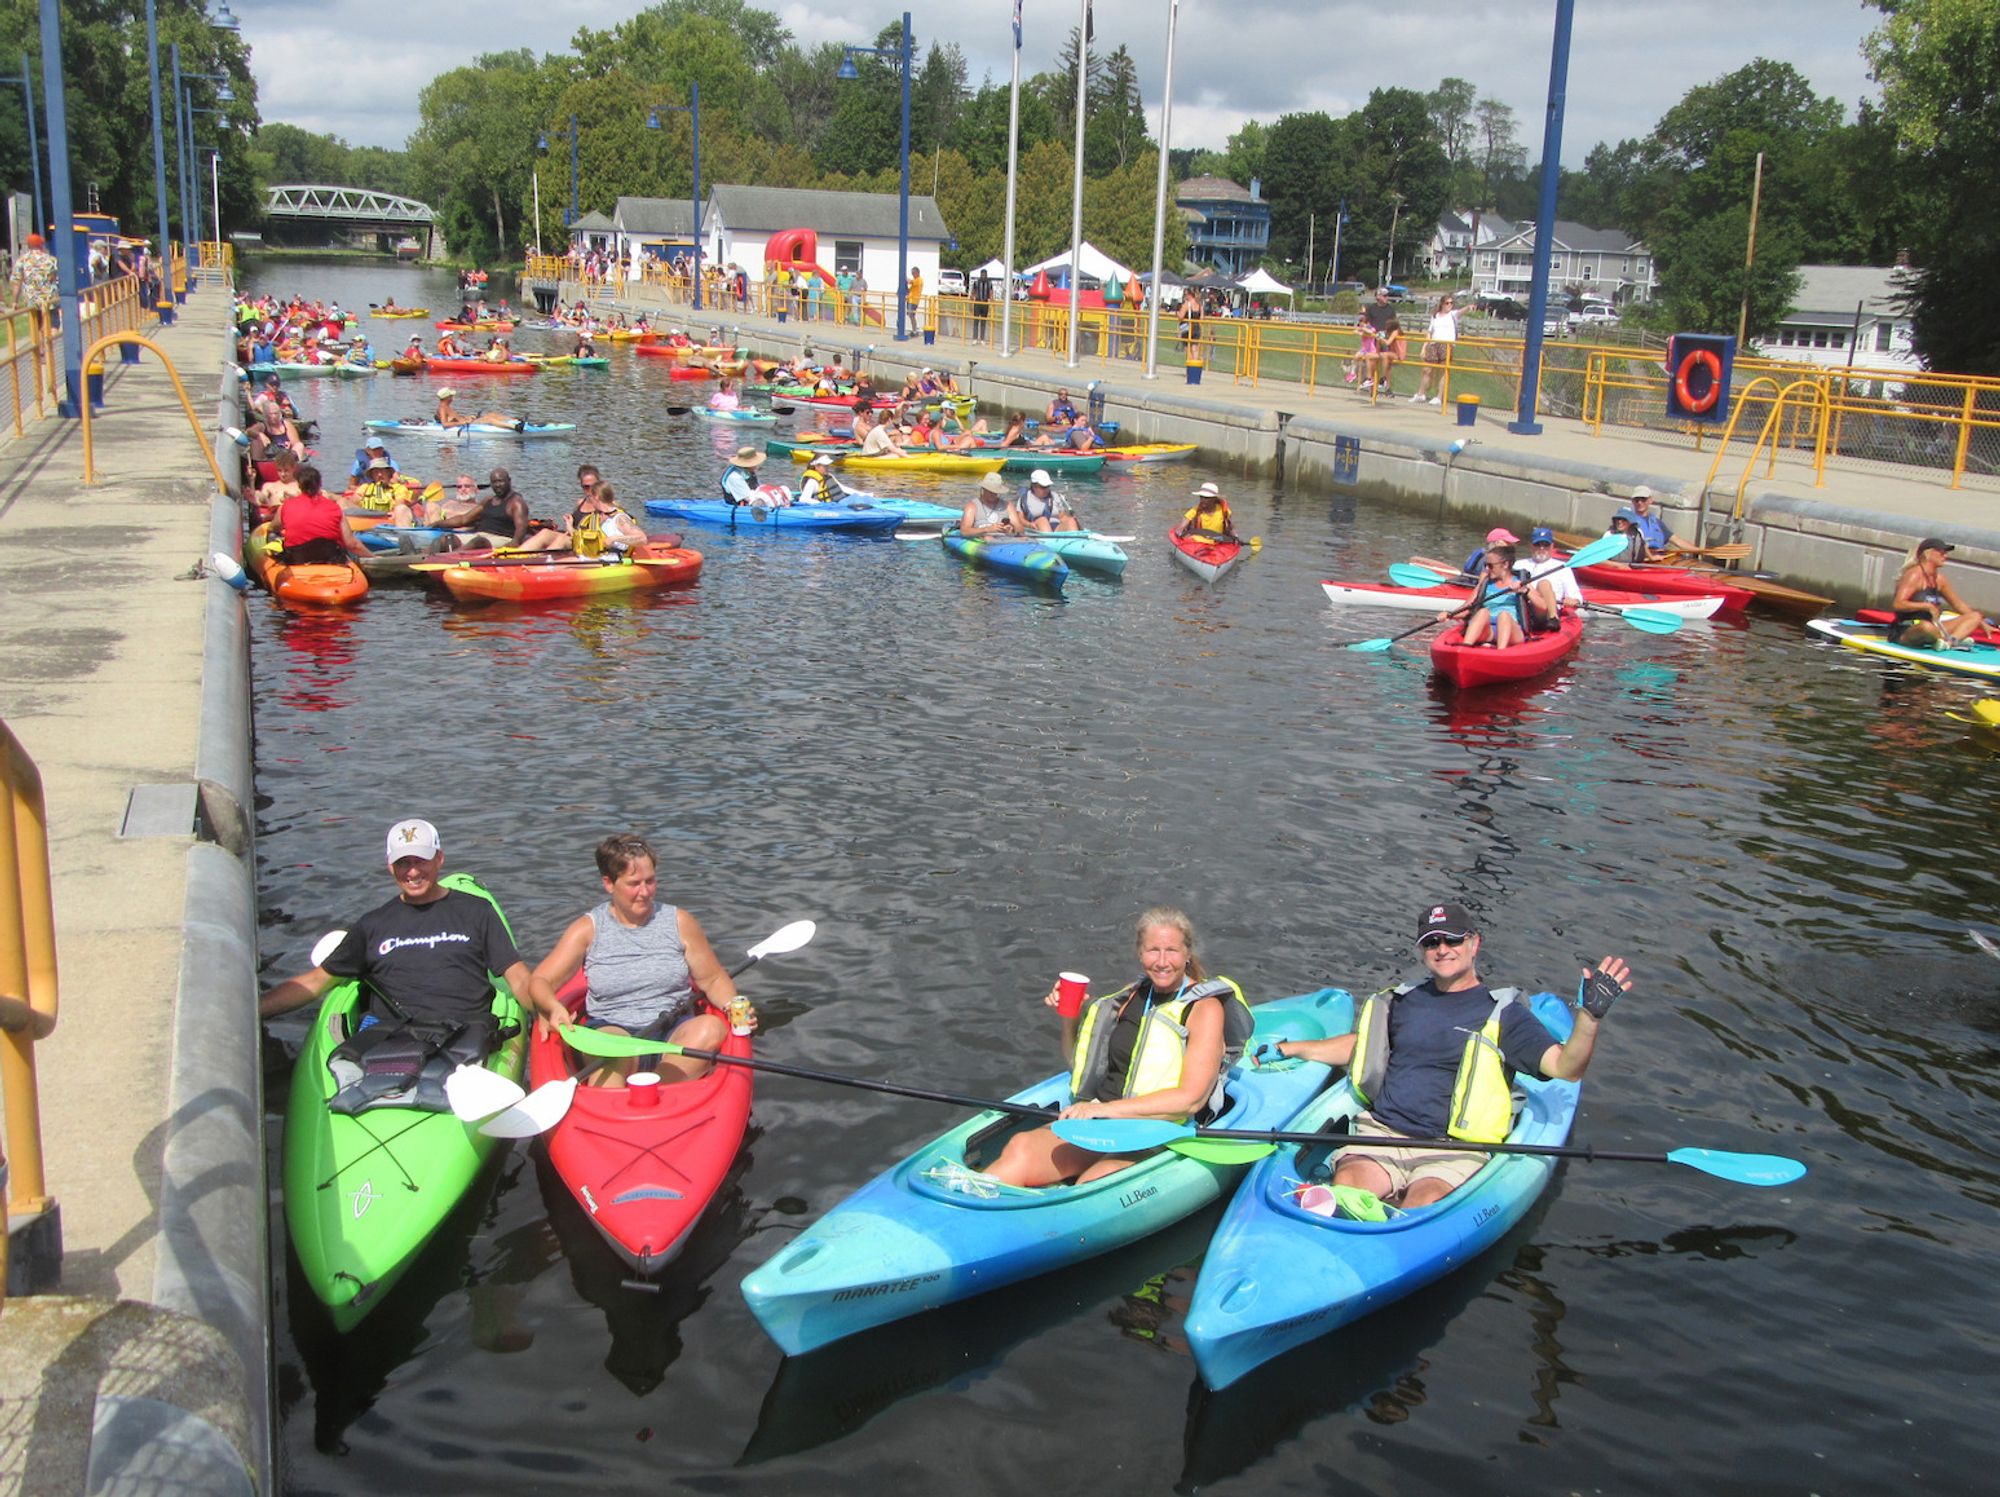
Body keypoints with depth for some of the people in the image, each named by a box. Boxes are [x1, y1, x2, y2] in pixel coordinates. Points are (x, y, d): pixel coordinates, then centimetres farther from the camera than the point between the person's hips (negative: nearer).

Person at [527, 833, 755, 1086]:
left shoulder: (679, 923, 10)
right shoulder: (588, 929, 6)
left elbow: (714, 979, 15)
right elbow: (539, 982, 4)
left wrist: (734, 1006, -6)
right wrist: (553, 1007, -19)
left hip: (674, 1034, 2)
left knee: (712, 1027, -31)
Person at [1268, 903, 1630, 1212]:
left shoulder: (1502, 1014, 6)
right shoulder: (1404, 1001, 19)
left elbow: (1566, 1068, -6)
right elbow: (1359, 1045, 34)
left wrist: (1590, 1015, -23)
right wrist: (1285, 1048, 28)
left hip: (1455, 1150, -3)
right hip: (1382, 1133, 3)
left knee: (1421, 1206, -35)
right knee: (1346, 1185, -29)